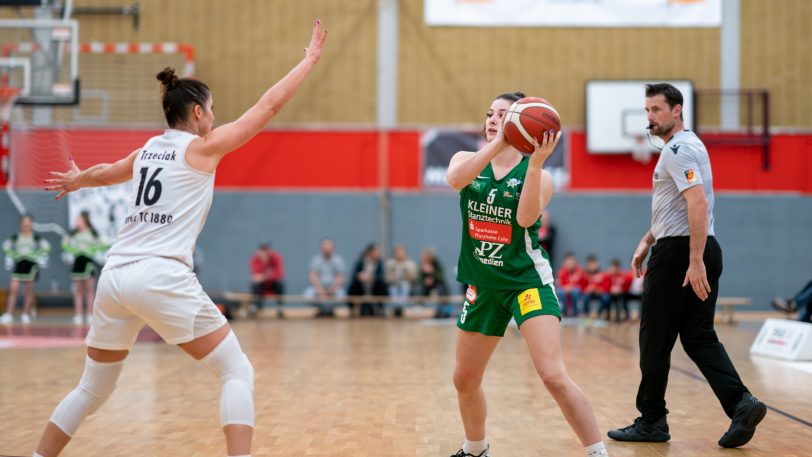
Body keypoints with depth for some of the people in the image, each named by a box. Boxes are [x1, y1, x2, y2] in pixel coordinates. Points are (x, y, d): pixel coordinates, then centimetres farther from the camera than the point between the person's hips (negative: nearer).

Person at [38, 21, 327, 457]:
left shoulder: (149, 149, 18)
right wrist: (310, 58, 12)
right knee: (238, 374, 2)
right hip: (162, 278, -7)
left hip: (114, 275, 7)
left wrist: (77, 180, 62)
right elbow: (267, 106, 1)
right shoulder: (202, 147, 0)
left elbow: (104, 172, 39)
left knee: (92, 391, 20)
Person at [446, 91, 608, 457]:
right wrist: (498, 142, -32)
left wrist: (536, 163, -33)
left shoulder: (537, 175, -5)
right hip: (483, 284, 4)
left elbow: (526, 218, -24)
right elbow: (455, 180, -23)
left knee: (553, 375, -21)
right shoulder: (467, 161, 2)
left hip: (527, 279, -4)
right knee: (464, 379, 15)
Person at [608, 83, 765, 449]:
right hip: (702, 251, 10)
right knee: (699, 337, 9)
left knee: (656, 338, 1)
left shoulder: (677, 150, -14)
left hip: (679, 253, -10)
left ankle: (651, 421, 11)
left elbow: (698, 203, -25)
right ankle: (741, 404, -5)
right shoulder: (688, 146, 19)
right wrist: (647, 241, 24)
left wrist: (695, 261, -28)